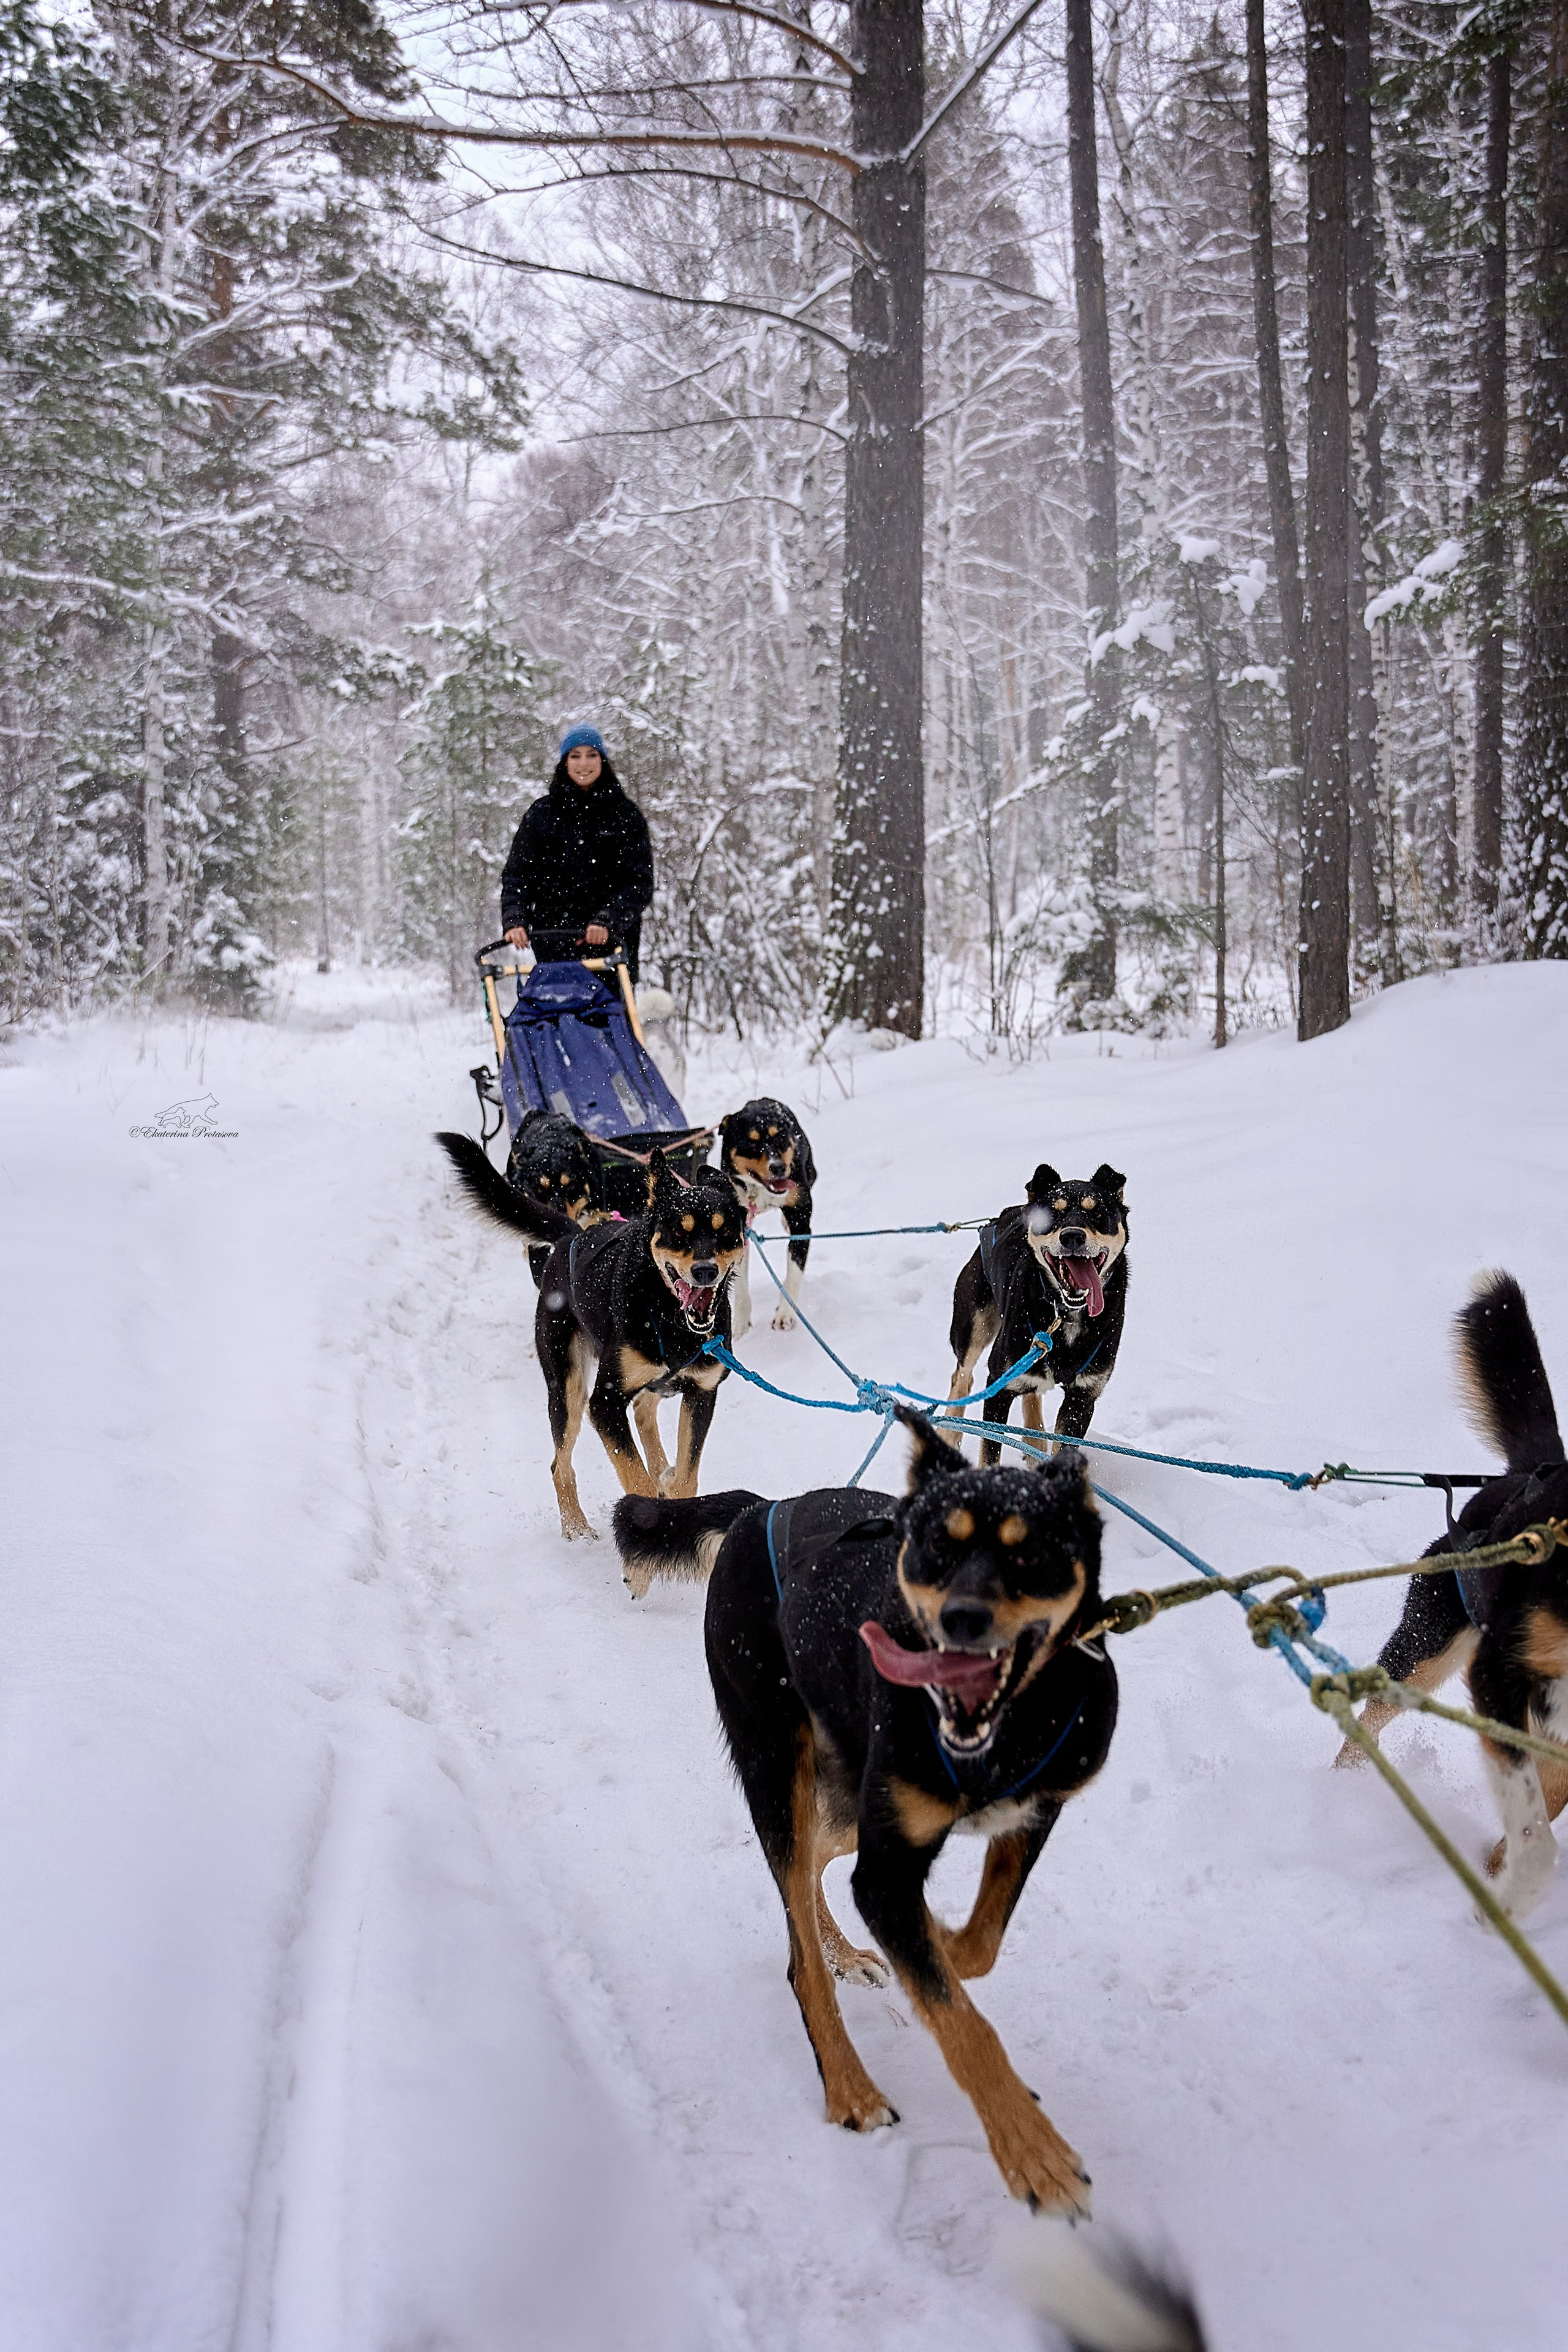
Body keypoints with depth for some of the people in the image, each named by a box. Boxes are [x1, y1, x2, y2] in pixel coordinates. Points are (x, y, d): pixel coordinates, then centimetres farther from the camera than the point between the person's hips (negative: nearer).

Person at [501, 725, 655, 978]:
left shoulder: (626, 814, 6)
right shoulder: (541, 813, 10)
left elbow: (639, 882, -2)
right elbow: (517, 874, 8)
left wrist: (607, 921, -18)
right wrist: (514, 920, -10)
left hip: (611, 941, -1)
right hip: (552, 940, 1)